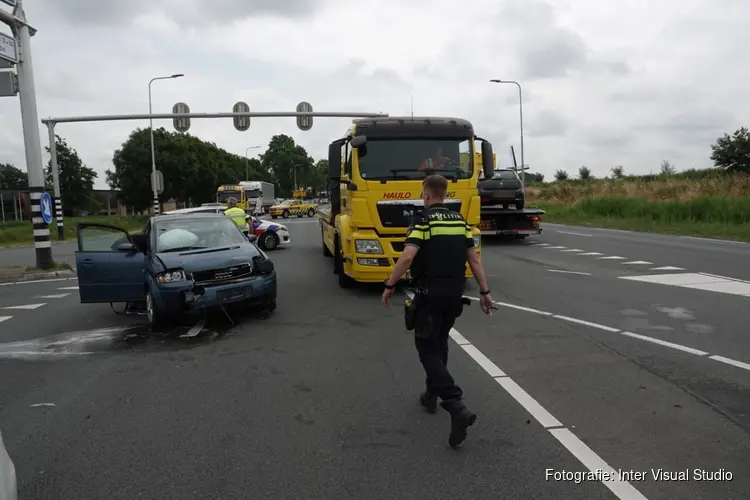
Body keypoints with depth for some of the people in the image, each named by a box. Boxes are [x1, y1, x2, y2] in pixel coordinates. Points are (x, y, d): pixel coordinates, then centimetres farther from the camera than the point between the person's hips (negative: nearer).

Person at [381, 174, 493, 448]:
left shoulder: (423, 220, -10)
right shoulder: (459, 220, 9)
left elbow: (408, 256, -21)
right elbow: (474, 258, 7)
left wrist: (389, 285, -11)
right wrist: (484, 291, 10)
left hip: (430, 293, -6)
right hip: (455, 293, 7)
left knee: (428, 348, -2)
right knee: (439, 343, 22)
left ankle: (457, 406, -16)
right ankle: (431, 395, 34)